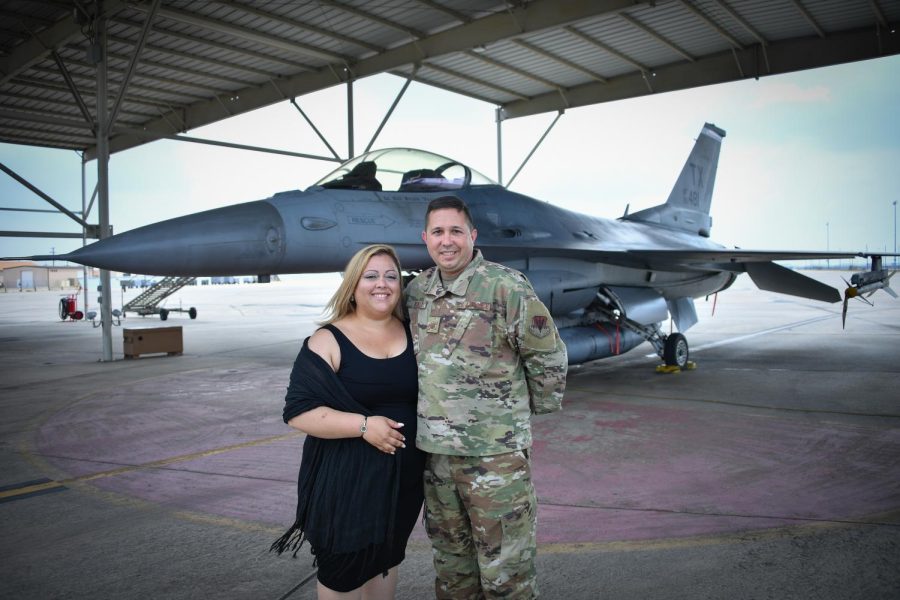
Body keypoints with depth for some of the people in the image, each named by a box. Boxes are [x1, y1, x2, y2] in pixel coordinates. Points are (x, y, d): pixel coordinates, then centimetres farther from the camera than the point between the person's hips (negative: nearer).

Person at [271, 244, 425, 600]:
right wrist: (363, 425, -25)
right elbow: (298, 411, -17)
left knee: (386, 558, 21)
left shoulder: (411, 334, 3)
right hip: (346, 479, -4)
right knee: (343, 569, 10)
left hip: (403, 475, 5)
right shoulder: (329, 341, -12)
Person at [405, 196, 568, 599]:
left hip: (495, 449, -6)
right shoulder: (416, 291, 7)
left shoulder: (505, 286, -12)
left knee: (505, 568, 4)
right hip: (433, 448, 6)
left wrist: (535, 409, 4)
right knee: (450, 562, 20)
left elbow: (549, 356, -5)